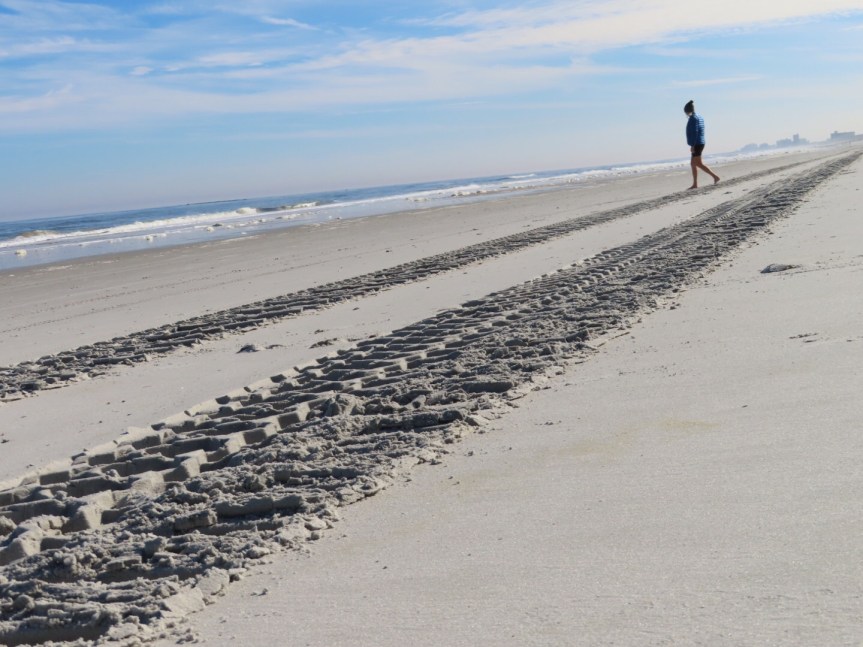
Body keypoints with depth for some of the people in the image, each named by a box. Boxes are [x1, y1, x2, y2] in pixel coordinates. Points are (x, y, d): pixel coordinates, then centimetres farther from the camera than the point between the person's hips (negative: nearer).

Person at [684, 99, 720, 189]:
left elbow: (694, 132, -20)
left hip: (696, 144, -10)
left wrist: (692, 145, -20)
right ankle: (695, 184, 12)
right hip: (701, 142, 10)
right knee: (693, 164, 12)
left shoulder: (693, 118, -13)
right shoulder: (700, 117, 16)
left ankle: (715, 176, -12)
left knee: (699, 164, -8)